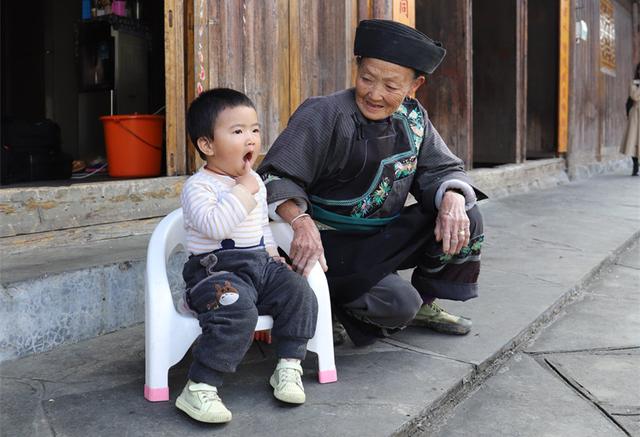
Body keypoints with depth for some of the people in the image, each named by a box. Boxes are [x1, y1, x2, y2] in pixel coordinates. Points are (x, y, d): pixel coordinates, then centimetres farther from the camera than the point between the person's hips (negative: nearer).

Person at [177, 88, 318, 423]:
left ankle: (289, 367, -2)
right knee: (238, 312, -33)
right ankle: (198, 389, -27)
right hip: (217, 269, -7)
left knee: (299, 292, -13)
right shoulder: (198, 186, -10)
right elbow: (214, 225, -29)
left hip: (260, 263, 7)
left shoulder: (256, 181, 15)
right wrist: (244, 190, -21)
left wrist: (272, 255, 18)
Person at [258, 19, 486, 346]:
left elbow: (441, 169, 4)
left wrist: (453, 199, -21)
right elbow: (276, 177, -22)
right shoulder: (324, 116, -17)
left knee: (467, 220, -9)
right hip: (332, 246, -6)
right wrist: (301, 221, -42)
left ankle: (424, 304, 11)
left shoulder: (413, 118, 2)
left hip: (385, 239, 6)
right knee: (399, 305, -25)